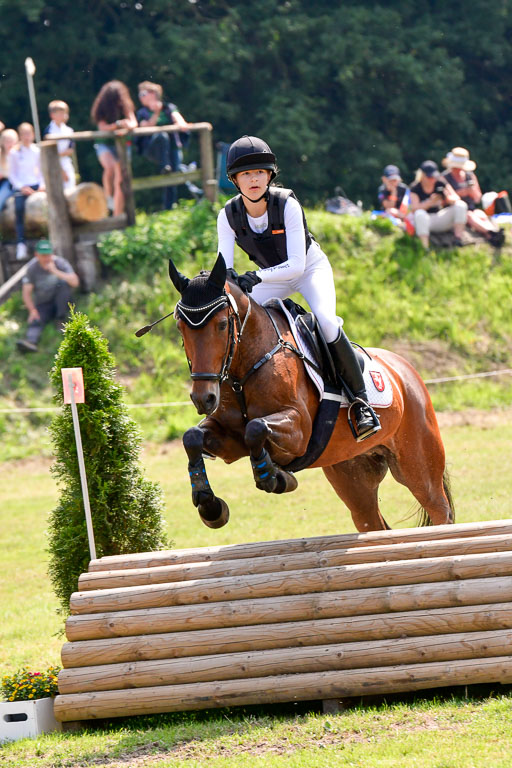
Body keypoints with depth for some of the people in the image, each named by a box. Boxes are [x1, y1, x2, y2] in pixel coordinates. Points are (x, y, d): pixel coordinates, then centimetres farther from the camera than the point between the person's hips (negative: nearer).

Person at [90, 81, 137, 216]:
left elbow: (133, 122, -12)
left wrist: (126, 129, -35)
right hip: (105, 144, -3)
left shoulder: (125, 107, -3)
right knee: (110, 167, -33)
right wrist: (119, 124, -39)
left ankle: (117, 216, 10)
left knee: (120, 180, 2)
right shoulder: (101, 109, -11)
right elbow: (102, 127, -23)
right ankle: (108, 196, -12)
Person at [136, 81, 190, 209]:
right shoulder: (142, 113, 14)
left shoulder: (169, 108, 14)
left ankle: (169, 208, -11)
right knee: (162, 136, -35)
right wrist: (156, 114, -15)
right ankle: (164, 167, -39)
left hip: (173, 146, 1)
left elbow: (177, 117, -6)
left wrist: (181, 123, -28)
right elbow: (146, 127, -3)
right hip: (152, 149, -1)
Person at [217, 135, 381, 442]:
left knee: (325, 320, -32)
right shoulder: (229, 216, -17)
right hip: (270, 275, 5)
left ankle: (361, 401, -20)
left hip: (310, 268, -5)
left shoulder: (287, 205, -29)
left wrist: (257, 277, -46)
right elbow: (224, 267, -17)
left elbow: (297, 264, -32)